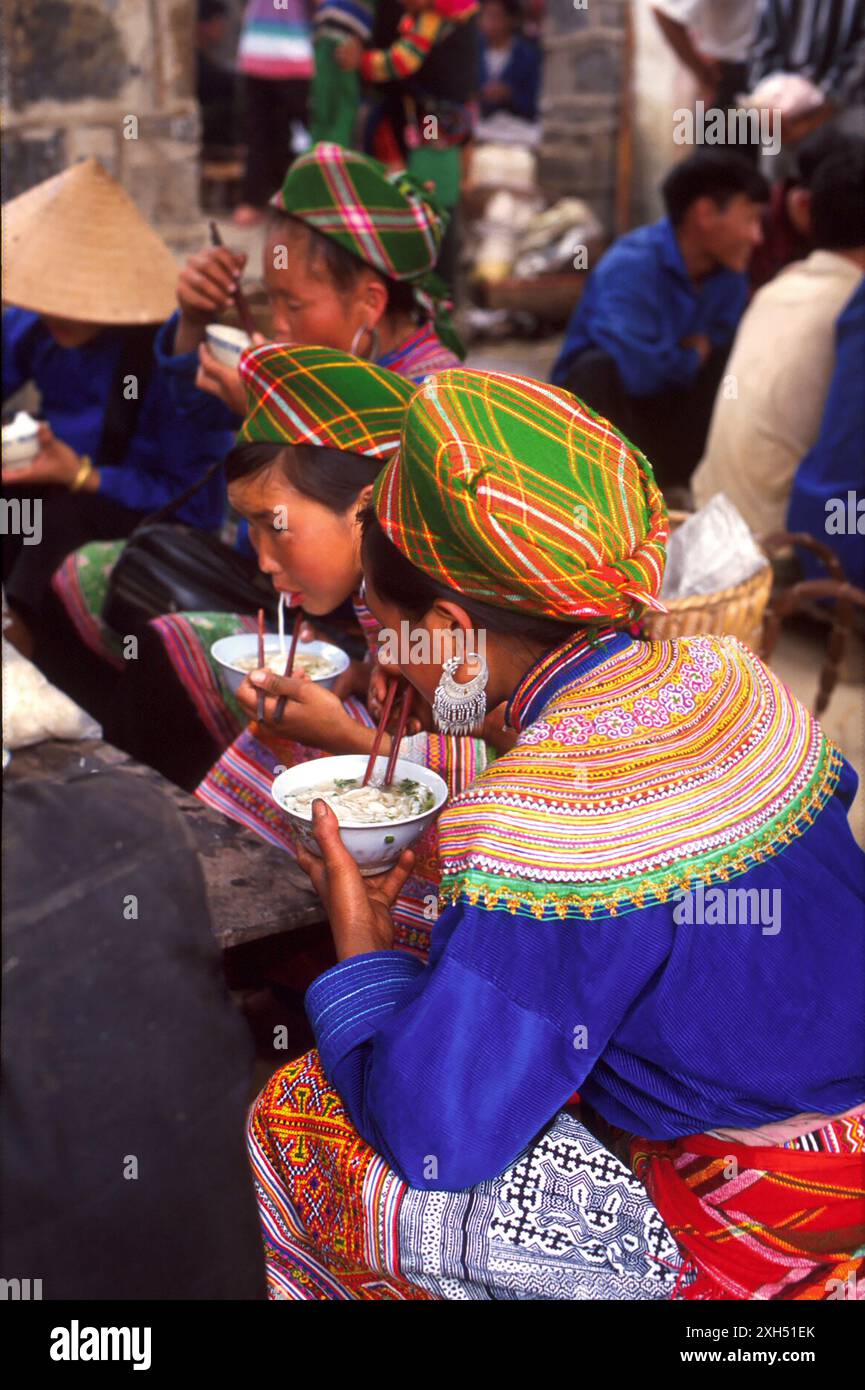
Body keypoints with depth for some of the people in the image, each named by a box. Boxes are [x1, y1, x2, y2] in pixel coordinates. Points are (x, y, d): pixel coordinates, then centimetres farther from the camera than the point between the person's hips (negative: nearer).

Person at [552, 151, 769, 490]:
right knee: (599, 367, -35)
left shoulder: (729, 272, -6)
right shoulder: (632, 265, -26)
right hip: (601, 399, -5)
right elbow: (638, 369, -36)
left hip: (670, 406, 6)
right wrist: (693, 356, -18)